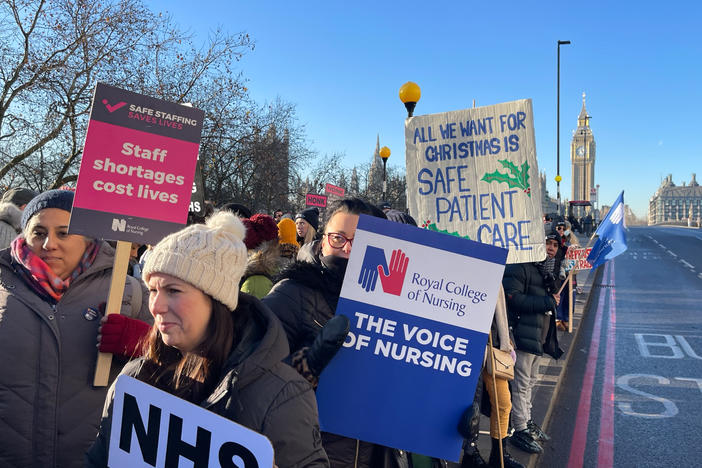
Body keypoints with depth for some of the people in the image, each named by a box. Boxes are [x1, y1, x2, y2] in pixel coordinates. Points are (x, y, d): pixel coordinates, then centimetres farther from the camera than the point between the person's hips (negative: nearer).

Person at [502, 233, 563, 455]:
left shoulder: (546, 268, 17)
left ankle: (527, 422, 33)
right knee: (521, 383, -3)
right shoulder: (519, 266, -15)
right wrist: (547, 302, -20)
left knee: (530, 381, 20)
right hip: (524, 334, -10)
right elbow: (513, 298, -25)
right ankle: (520, 430, 7)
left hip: (540, 335, 10)